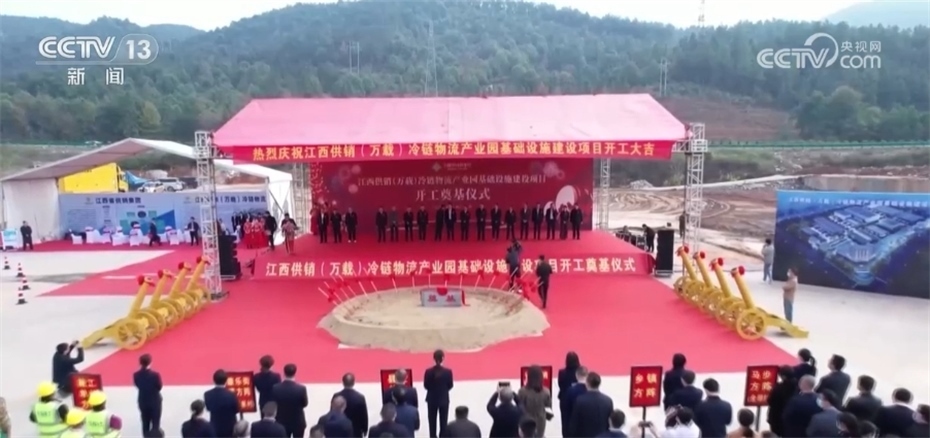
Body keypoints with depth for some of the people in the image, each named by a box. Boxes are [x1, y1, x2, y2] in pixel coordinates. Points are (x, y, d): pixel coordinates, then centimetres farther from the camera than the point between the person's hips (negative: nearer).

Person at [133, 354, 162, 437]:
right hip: (155, 401, -4)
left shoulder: (136, 375, -14)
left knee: (145, 423, 18)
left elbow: (137, 386, 1)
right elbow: (159, 387, -12)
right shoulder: (155, 375, -26)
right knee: (155, 423, 9)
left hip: (143, 401, 4)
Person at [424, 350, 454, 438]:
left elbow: (426, 386, -5)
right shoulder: (448, 371, -17)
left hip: (432, 399, 1)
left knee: (432, 422, 14)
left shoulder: (428, 372, -16)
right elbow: (450, 386, -5)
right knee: (443, 422, 12)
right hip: (444, 399, -1)